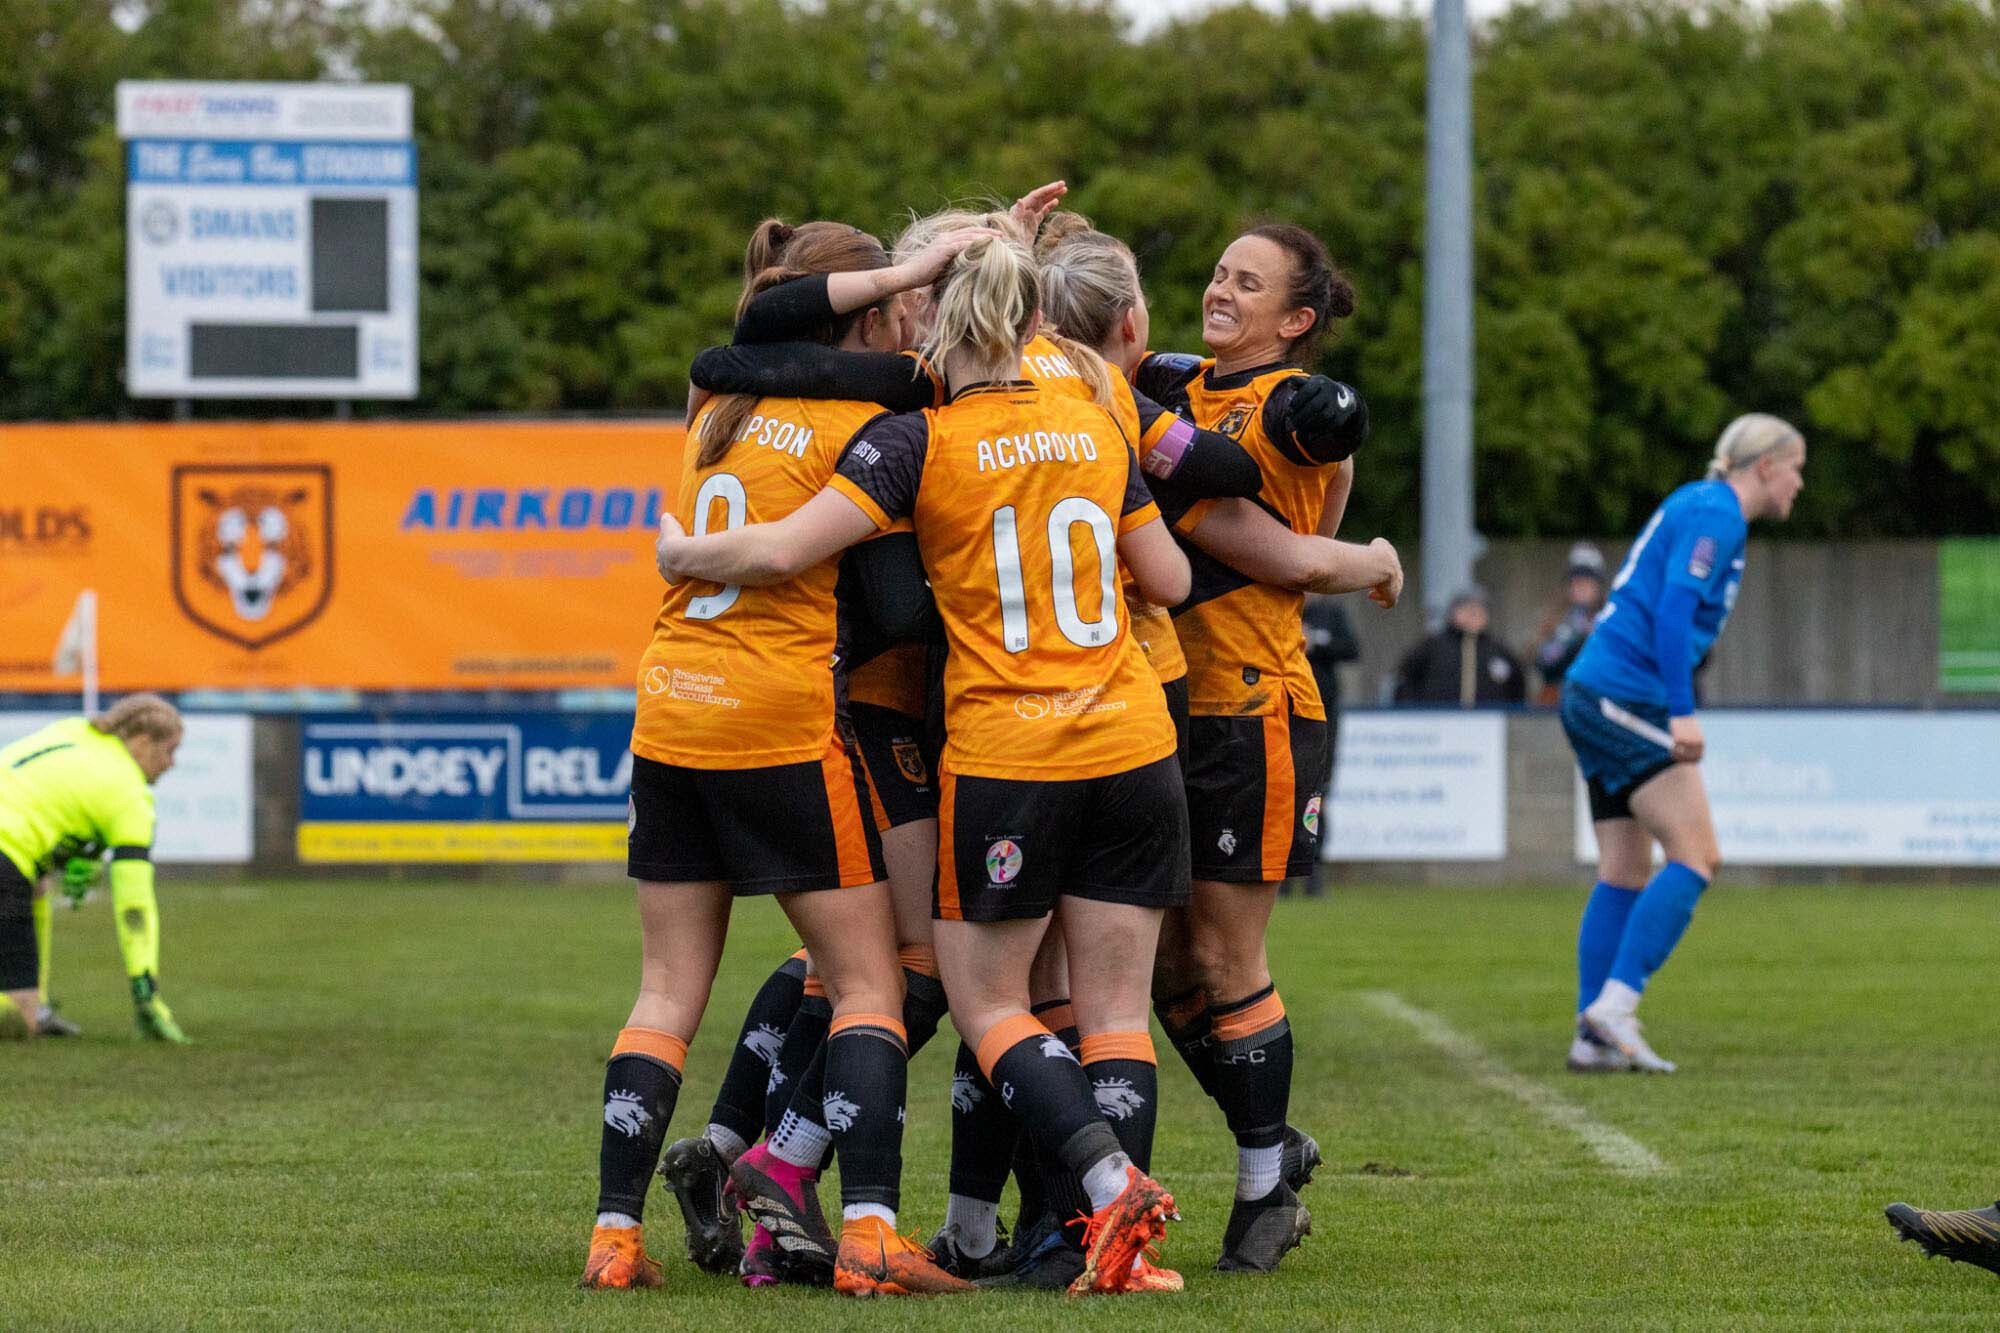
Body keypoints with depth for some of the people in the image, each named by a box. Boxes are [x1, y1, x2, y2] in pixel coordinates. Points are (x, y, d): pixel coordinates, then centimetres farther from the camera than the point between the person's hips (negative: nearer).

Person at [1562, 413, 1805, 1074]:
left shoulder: (1698, 506, 21)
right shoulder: (1714, 515, -9)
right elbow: (1674, 609, -20)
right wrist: (1682, 712, -25)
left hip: (1594, 697, 10)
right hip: (1628, 695, -10)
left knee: (1624, 875, 8)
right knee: (1696, 857, -12)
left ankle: (1594, 1036, 5)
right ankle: (1614, 1004, -19)